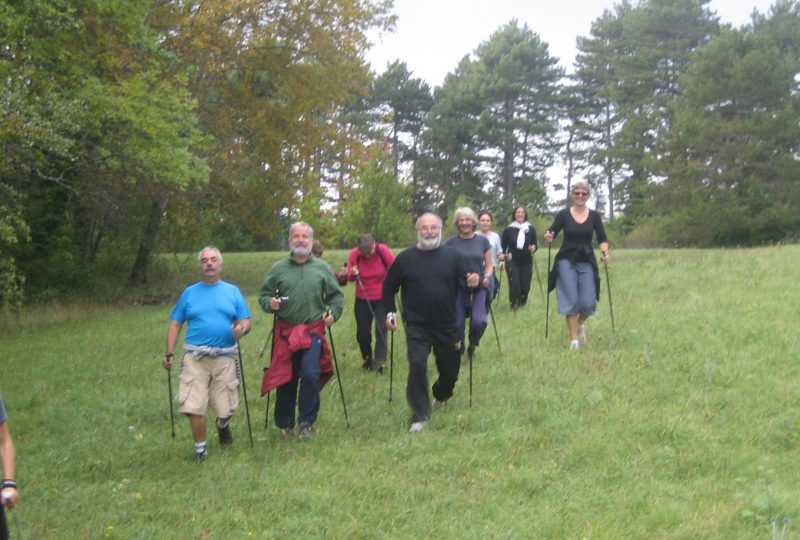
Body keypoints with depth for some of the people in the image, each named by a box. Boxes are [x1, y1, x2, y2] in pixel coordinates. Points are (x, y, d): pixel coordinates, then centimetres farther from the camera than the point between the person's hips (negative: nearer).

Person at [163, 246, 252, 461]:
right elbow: (175, 325, 9)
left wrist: (241, 329, -17)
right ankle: (200, 447, 10)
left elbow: (246, 321, 7)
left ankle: (223, 425, 40)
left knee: (226, 407, 4)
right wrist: (169, 353, 0)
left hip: (225, 357, 0)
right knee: (194, 406, -8)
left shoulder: (232, 291, 10)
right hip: (195, 357, 0)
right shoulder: (190, 292, 9)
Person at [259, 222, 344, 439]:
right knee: (285, 379, 6)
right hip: (285, 332, 1)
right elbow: (263, 295, 9)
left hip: (313, 331, -1)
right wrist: (270, 303, -12)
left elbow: (337, 296, 12)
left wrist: (333, 313, -4)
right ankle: (285, 423, 21)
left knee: (310, 375, -14)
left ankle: (307, 422, 0)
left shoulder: (322, 268, 6)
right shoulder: (278, 269, 5)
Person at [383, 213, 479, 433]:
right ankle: (419, 416, -5)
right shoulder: (405, 258, -1)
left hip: (447, 326, 2)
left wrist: (473, 283, -20)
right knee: (417, 365, -17)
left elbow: (464, 282, 3)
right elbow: (389, 286, 9)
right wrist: (390, 312, 1)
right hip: (417, 327, -2)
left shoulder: (453, 255, 1)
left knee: (450, 368, 13)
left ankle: (441, 395, 48)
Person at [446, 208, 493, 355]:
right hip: (458, 287, 0)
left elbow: (489, 265, 7)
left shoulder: (483, 241, 2)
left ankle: (472, 343, 16)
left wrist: (487, 277, -12)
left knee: (479, 321, -16)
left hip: (480, 287, 0)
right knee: (458, 323, 0)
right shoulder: (451, 243, 0)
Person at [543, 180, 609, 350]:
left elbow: (602, 239, 3)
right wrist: (548, 238, -24)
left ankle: (580, 324, 28)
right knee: (571, 301, -5)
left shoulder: (594, 216, 3)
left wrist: (604, 251, -17)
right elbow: (551, 235, -1)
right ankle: (574, 338, 6)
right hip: (566, 261, -1)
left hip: (587, 263, 1)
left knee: (588, 303, -5)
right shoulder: (563, 214, -2)